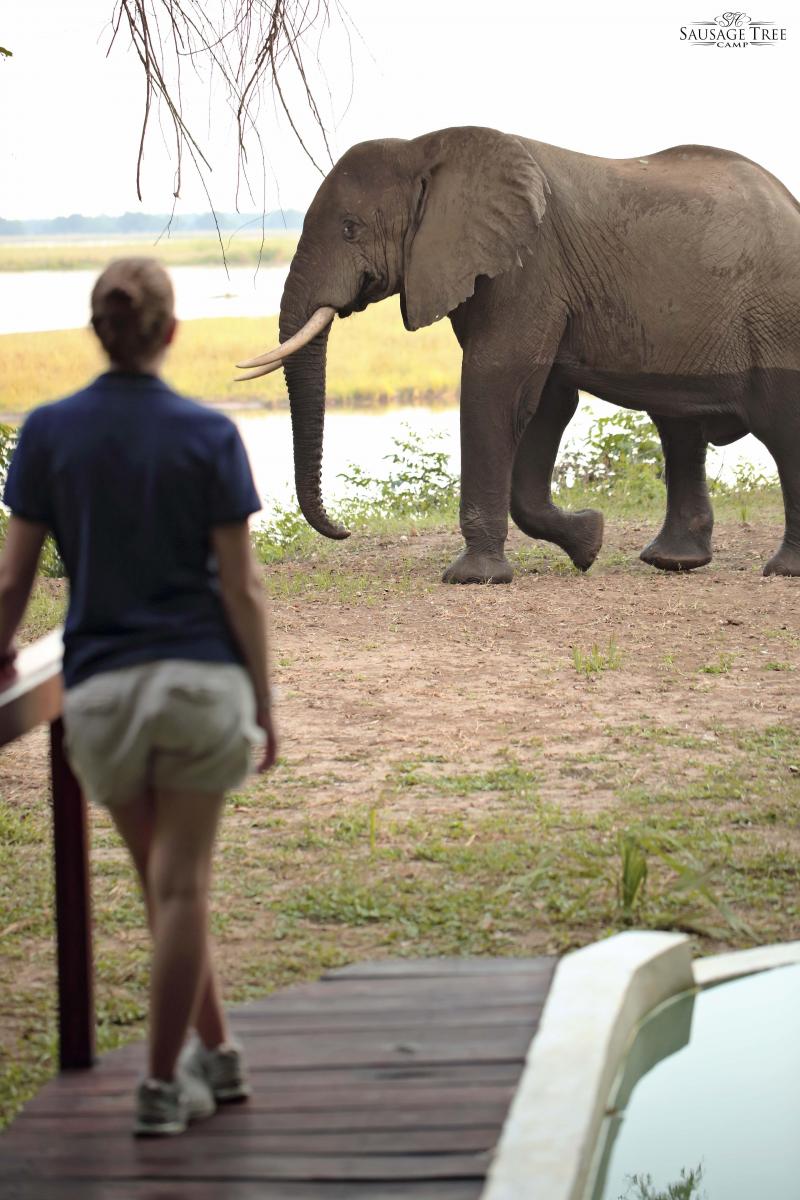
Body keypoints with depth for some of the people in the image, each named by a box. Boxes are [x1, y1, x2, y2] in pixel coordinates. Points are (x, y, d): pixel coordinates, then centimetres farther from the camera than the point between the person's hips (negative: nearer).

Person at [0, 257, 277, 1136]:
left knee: (161, 881, 18)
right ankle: (163, 1085, 10)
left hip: (100, 687, 2)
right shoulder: (208, 436, -5)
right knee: (181, 884, 6)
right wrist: (264, 702, 4)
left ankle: (215, 1055, 29)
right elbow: (241, 585, -5)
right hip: (200, 676, -1)